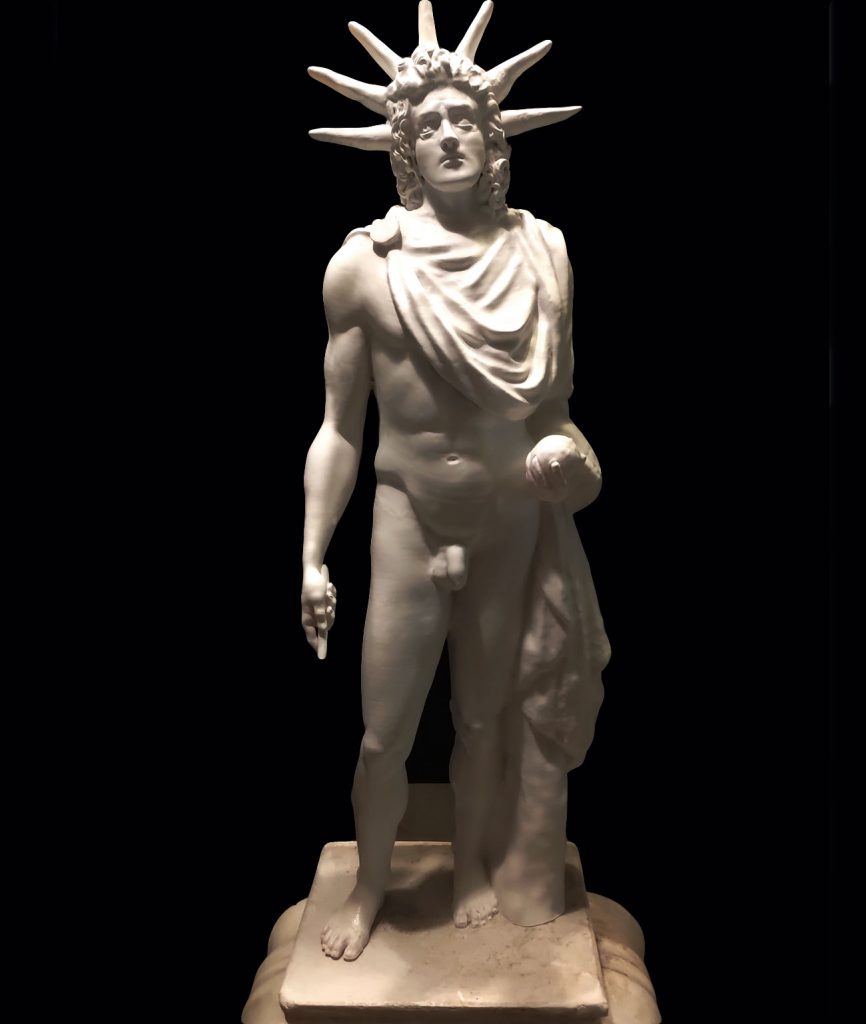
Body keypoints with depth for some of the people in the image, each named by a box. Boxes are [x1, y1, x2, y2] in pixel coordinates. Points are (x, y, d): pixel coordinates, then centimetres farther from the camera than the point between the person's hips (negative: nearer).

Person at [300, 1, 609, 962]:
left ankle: (475, 867, 44)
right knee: (383, 733, 7)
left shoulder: (544, 252, 0)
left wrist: (564, 445, -8)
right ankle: (370, 886, 36)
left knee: (486, 717, 17)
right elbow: (338, 427, -5)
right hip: (410, 524, -2)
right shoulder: (365, 264, -8)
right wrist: (312, 558, -8)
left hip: (517, 526, 2)